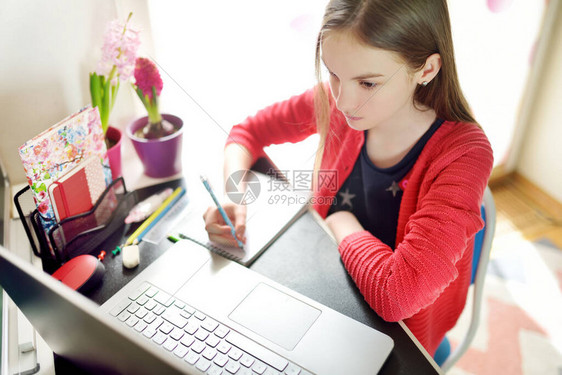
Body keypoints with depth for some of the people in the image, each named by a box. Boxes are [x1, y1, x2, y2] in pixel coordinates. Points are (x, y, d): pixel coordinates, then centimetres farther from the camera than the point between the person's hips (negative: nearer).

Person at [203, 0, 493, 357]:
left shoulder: (463, 154, -28)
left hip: (396, 335, -4)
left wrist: (342, 222, -19)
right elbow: (247, 131, 2)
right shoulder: (334, 103, -14)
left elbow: (398, 294, -37)